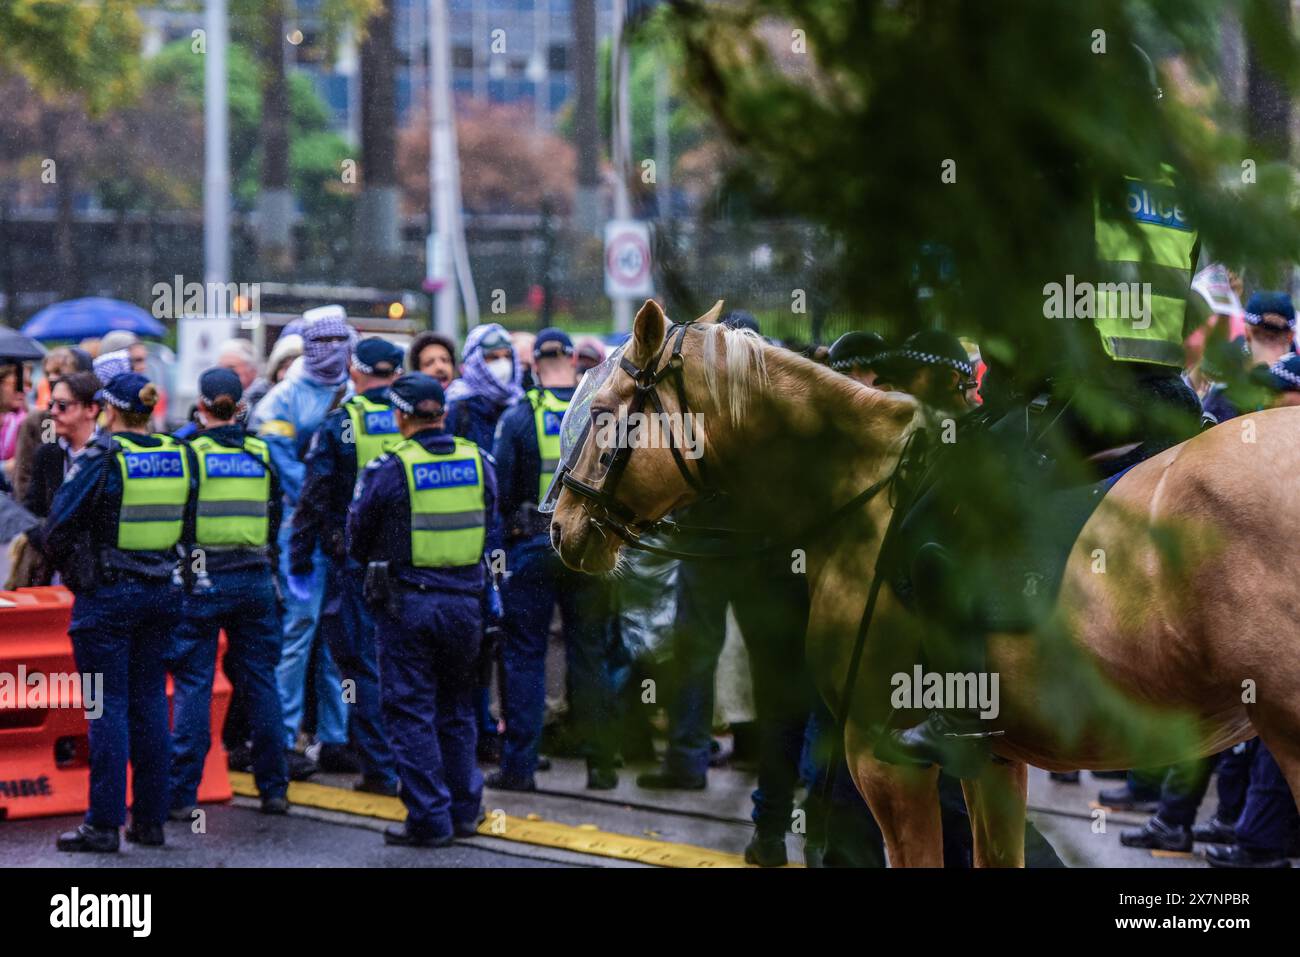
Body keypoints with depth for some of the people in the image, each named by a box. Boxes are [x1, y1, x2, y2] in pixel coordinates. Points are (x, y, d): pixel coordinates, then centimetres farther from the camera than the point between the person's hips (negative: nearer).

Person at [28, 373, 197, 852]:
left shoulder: (99, 461, -14)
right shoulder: (180, 458, 2)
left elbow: (57, 528, -11)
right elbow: (192, 526, 7)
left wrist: (69, 566, 7)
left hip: (106, 596, -5)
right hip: (163, 592, 5)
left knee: (109, 707, -2)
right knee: (150, 703, 11)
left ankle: (105, 822, -2)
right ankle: (151, 818, 14)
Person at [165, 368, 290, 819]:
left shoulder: (190, 454, -6)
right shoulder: (262, 455, 5)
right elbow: (275, 519, 12)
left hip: (203, 581, -3)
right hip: (256, 579, 3)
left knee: (193, 684, 0)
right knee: (260, 681, 11)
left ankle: (183, 794, -1)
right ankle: (273, 789, 14)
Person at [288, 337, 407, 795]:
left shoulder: (339, 424, -6)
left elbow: (315, 497, -6)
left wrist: (299, 560, 2)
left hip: (354, 560, -3)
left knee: (363, 665, 3)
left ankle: (381, 769, 1)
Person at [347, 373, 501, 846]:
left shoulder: (387, 469, -11)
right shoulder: (479, 462, 1)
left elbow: (359, 538, 0)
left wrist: (376, 565, 21)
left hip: (406, 604, -4)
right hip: (466, 601, 4)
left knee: (411, 712, 3)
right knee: (456, 709, 17)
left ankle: (430, 818, 2)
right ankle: (464, 809, 22)